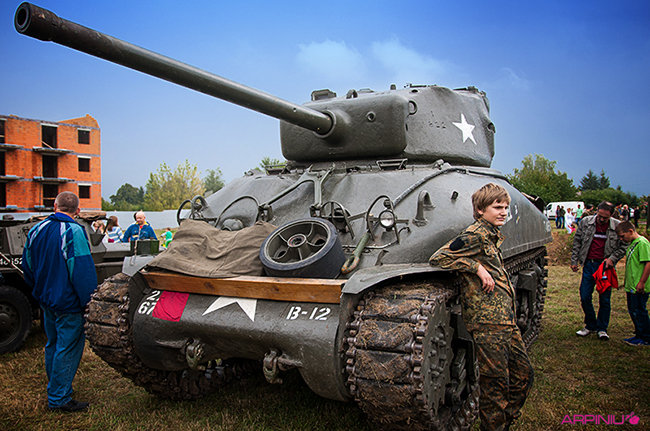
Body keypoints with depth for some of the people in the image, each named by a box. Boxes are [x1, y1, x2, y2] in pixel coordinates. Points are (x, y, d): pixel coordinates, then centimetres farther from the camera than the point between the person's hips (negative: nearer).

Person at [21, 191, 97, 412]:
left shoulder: (36, 230, 6)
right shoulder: (73, 232, -20)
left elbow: (28, 267, 15)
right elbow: (82, 271, -23)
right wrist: (89, 302, -16)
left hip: (46, 301, 8)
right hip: (67, 303, -8)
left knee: (53, 344, 20)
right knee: (68, 347, 1)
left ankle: (54, 390, 34)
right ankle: (59, 399, 8)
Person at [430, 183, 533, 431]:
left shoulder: (491, 236, 18)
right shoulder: (476, 234, -10)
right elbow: (438, 258, -17)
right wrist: (477, 267, -18)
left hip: (505, 319, 10)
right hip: (487, 320, -10)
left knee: (523, 375, 17)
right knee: (495, 384, -3)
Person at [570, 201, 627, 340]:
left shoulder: (618, 226, -3)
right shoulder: (585, 222, 1)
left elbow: (624, 246, 6)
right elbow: (577, 242, 8)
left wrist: (612, 258, -9)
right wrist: (574, 261, 5)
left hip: (606, 266, -1)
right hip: (589, 265, 1)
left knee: (604, 299, 4)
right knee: (585, 297, 3)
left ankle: (602, 328, 19)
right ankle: (590, 325, 22)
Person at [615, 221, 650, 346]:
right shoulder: (632, 243, 14)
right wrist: (627, 282, 24)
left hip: (639, 288, -10)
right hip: (631, 286, 10)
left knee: (639, 311, -2)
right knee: (633, 311, 16)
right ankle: (639, 335, 27)